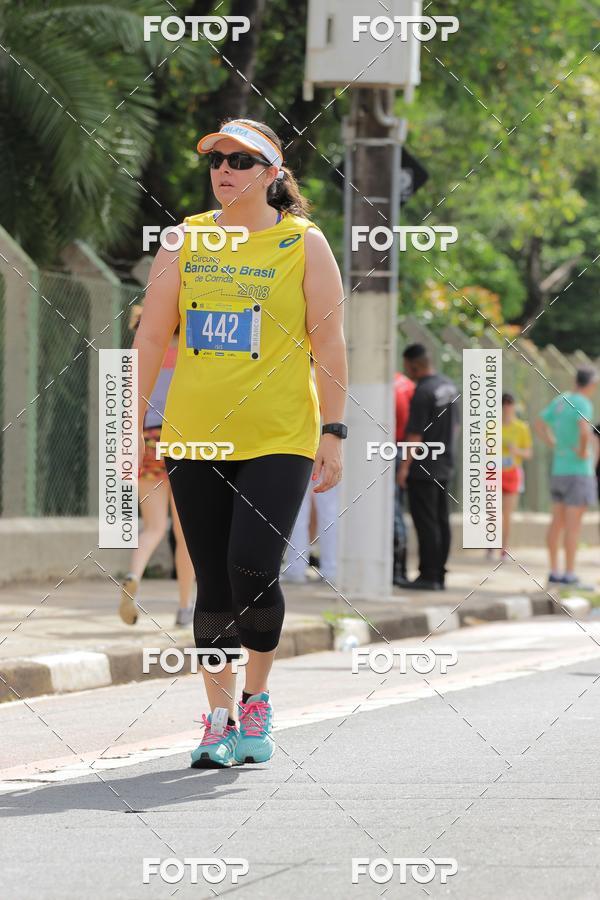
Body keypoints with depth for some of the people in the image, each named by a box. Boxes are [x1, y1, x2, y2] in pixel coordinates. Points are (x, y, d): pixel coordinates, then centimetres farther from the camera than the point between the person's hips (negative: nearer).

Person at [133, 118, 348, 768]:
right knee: (212, 582, 4)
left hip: (279, 437, -3)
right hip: (195, 437, 3)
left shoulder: (303, 242, 1)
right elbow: (151, 336, 10)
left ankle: (257, 701, 7)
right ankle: (220, 717, 12)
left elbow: (328, 342, 0)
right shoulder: (186, 240, 8)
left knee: (252, 569, -15)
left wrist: (333, 433, -5)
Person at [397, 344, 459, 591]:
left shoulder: (423, 392, -18)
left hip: (423, 468, -9)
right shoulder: (449, 386, 10)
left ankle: (428, 575, -7)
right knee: (441, 520, 10)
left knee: (425, 521, -6)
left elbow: (415, 433, -19)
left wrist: (405, 466, -15)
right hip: (445, 464, 9)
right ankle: (439, 575, 14)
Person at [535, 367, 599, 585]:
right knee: (573, 524, -5)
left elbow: (539, 424, 19)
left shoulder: (561, 400, 9)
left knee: (557, 522, 10)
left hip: (558, 468, 8)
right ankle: (569, 574, -4)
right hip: (578, 470, -8)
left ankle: (554, 571, 12)